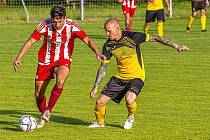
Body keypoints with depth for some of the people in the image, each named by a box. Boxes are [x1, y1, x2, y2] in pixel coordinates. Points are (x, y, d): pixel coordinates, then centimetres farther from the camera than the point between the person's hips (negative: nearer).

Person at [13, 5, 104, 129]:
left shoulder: (72, 26, -19)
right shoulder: (45, 25, -17)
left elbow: (87, 40, -19)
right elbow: (30, 42, -11)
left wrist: (97, 53, -36)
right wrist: (18, 58, -18)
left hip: (63, 60, -2)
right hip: (45, 61, 2)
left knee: (60, 81, -33)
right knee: (38, 94, 5)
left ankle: (48, 110, -18)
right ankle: (43, 117, 32)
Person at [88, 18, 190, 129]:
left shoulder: (131, 37, -18)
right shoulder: (108, 45, -5)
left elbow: (155, 38, -11)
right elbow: (103, 67, 3)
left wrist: (176, 46, -13)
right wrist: (95, 87, 0)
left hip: (136, 76, -4)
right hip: (119, 77, 4)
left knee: (129, 99, -31)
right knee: (100, 102, -4)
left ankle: (130, 117, 4)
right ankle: (100, 122, 28)